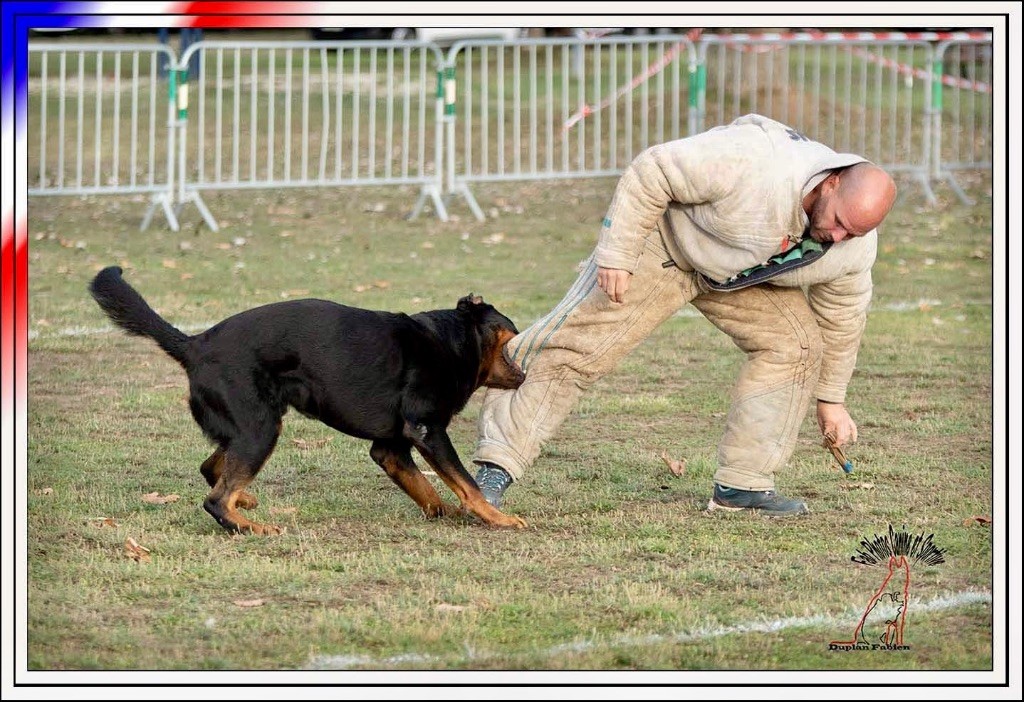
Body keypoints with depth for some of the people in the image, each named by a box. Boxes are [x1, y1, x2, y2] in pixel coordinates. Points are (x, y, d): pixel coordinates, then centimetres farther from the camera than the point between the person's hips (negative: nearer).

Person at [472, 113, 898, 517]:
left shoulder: (856, 248, -19)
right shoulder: (754, 162, -40)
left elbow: (841, 316, 2)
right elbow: (651, 173, -29)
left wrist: (831, 398, 11)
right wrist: (616, 256, -29)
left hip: (742, 275, 6)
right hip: (665, 238, -6)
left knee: (795, 344, -9)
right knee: (575, 343, -13)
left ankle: (740, 484, -1)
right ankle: (496, 469, -10)